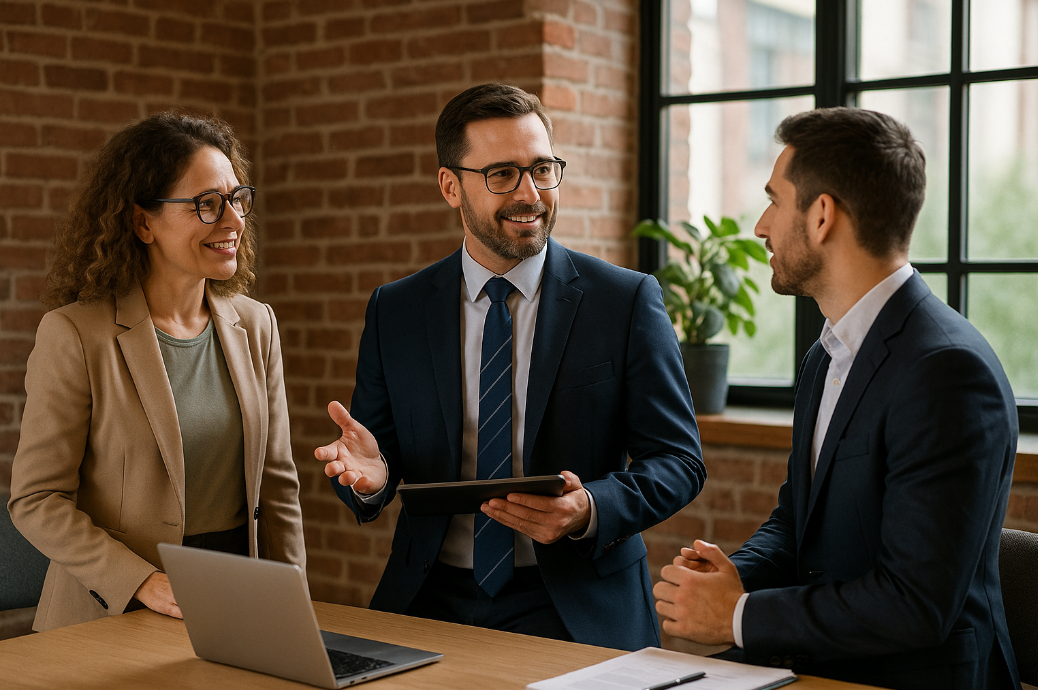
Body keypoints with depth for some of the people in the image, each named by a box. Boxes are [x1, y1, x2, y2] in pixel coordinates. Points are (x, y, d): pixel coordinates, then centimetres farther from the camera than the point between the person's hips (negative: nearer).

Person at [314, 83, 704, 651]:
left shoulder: (628, 301, -1)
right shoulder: (394, 311, 7)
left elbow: (679, 460, -1)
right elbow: (380, 449, 11)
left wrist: (590, 510, -20)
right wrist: (372, 474, -14)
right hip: (431, 602, 2)